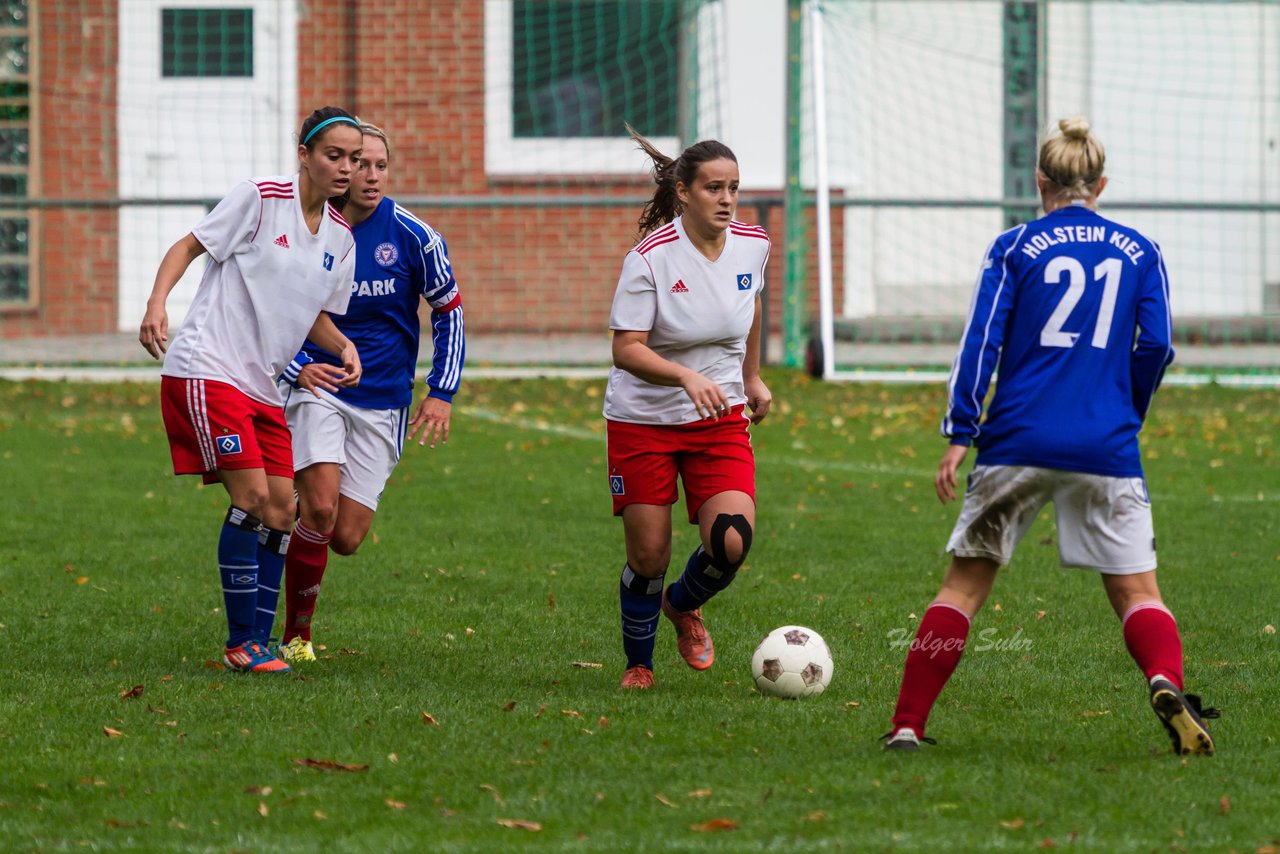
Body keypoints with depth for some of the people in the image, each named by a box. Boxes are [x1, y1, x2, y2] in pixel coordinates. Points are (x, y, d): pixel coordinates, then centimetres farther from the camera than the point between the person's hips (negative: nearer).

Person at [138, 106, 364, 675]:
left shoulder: (340, 237, 10)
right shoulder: (260, 198, -9)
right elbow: (189, 246, -4)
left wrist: (344, 347, 1)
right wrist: (157, 303, -20)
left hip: (264, 387, 7)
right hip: (206, 367, -7)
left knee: (281, 510, 1)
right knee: (252, 496, -15)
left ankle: (257, 639, 10)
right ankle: (240, 642, -7)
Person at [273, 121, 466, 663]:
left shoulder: (412, 237, -6)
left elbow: (449, 311, 6)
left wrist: (441, 392, 1)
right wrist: (297, 369, -10)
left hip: (383, 402, 1)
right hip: (317, 385, -1)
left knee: (346, 538, -3)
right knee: (320, 507, -22)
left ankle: (300, 524, 34)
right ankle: (296, 634, -5)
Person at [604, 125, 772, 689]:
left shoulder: (753, 245, -4)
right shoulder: (651, 257, -19)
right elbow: (626, 349, -23)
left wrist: (751, 378, 24)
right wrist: (686, 376, -38)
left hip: (720, 418, 3)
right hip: (643, 421, -3)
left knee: (732, 542, -16)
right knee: (648, 557, 0)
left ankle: (685, 606, 18)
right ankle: (638, 663, 28)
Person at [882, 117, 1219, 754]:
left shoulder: (1015, 248, 4)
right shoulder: (1140, 252, 8)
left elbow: (981, 342, -2)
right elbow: (1156, 347, 4)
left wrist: (959, 436, -3)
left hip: (1017, 442, 0)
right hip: (1105, 451, 0)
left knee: (964, 584, 9)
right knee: (1136, 591, 4)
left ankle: (907, 726, 6)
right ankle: (1166, 683, -26)